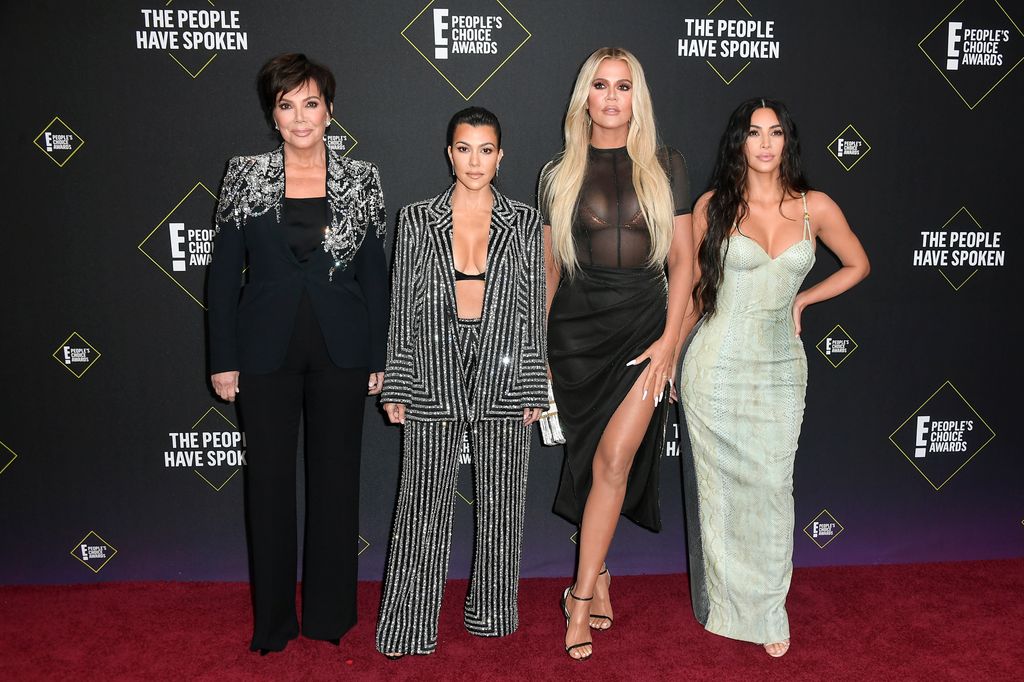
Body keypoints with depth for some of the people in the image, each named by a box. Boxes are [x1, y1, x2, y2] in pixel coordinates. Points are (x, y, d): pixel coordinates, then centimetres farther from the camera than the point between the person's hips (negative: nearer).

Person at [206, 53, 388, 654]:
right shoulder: (246, 176, 2)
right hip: (267, 352, 0)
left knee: (336, 476, 8)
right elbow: (224, 273, 2)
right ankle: (273, 620, 23)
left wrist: (379, 357, 1)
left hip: (341, 352, 0)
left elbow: (375, 275, 4)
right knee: (270, 479, 7)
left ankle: (330, 611, 26)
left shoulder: (360, 180, 2)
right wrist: (223, 359, -2)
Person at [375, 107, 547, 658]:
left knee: (500, 504, 10)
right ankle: (406, 627, 15)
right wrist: (395, 386, 2)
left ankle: (492, 613, 27)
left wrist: (533, 387, 1)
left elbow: (533, 309, 4)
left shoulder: (524, 222, 5)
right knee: (424, 504, 3)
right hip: (434, 378, 0)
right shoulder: (417, 220, 4)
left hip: (503, 377, 1)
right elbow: (402, 309, 5)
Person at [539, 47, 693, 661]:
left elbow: (682, 260, 4)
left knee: (614, 459, -11)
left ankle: (581, 597, 0)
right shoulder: (560, 173, 8)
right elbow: (549, 268, 10)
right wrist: (536, 352, 7)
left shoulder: (665, 166, 6)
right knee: (593, 462, 7)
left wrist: (670, 340, -5)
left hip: (644, 325, -1)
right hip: (577, 328, 1)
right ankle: (599, 576, 26)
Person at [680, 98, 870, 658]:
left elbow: (858, 265, 16)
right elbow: (690, 289, 3)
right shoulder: (713, 206, -3)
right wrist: (669, 356, 4)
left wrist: (799, 300, 6)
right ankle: (725, 604, 27)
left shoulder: (815, 208, 0)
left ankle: (769, 609, 24)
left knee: (772, 486, 5)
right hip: (717, 365, -1)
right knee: (719, 485, 8)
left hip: (780, 366, 1)